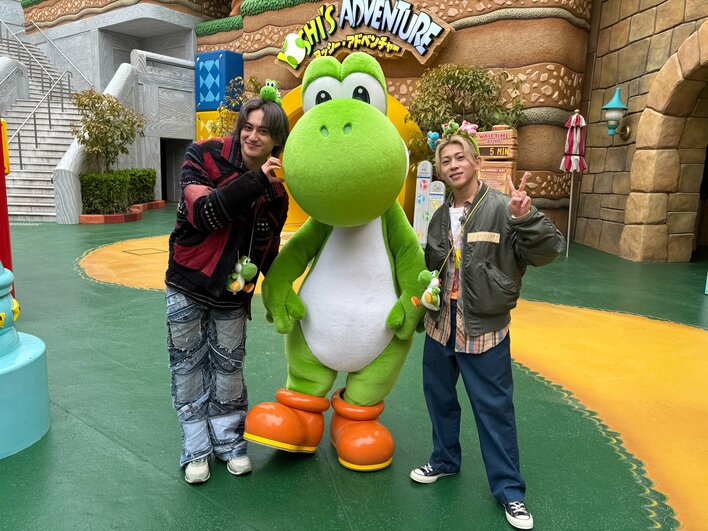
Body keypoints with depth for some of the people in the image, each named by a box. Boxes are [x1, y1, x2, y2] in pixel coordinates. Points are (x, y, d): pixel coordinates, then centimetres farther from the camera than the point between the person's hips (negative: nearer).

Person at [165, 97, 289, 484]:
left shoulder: (275, 192, -2)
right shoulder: (204, 158, -11)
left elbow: (268, 252, 8)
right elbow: (203, 213, -28)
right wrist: (255, 181, -32)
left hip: (233, 295, 2)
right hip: (187, 288, -2)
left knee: (228, 368, 11)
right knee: (188, 366, 8)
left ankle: (229, 440, 31)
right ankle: (196, 448, 25)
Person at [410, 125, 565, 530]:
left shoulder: (503, 208, -13)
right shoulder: (441, 216, 7)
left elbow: (547, 251, -20)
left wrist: (527, 219, -34)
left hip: (485, 328, -6)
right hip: (441, 324, 6)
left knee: (494, 407, 5)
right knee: (439, 396, 19)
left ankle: (509, 489, 24)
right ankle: (445, 460, 43)